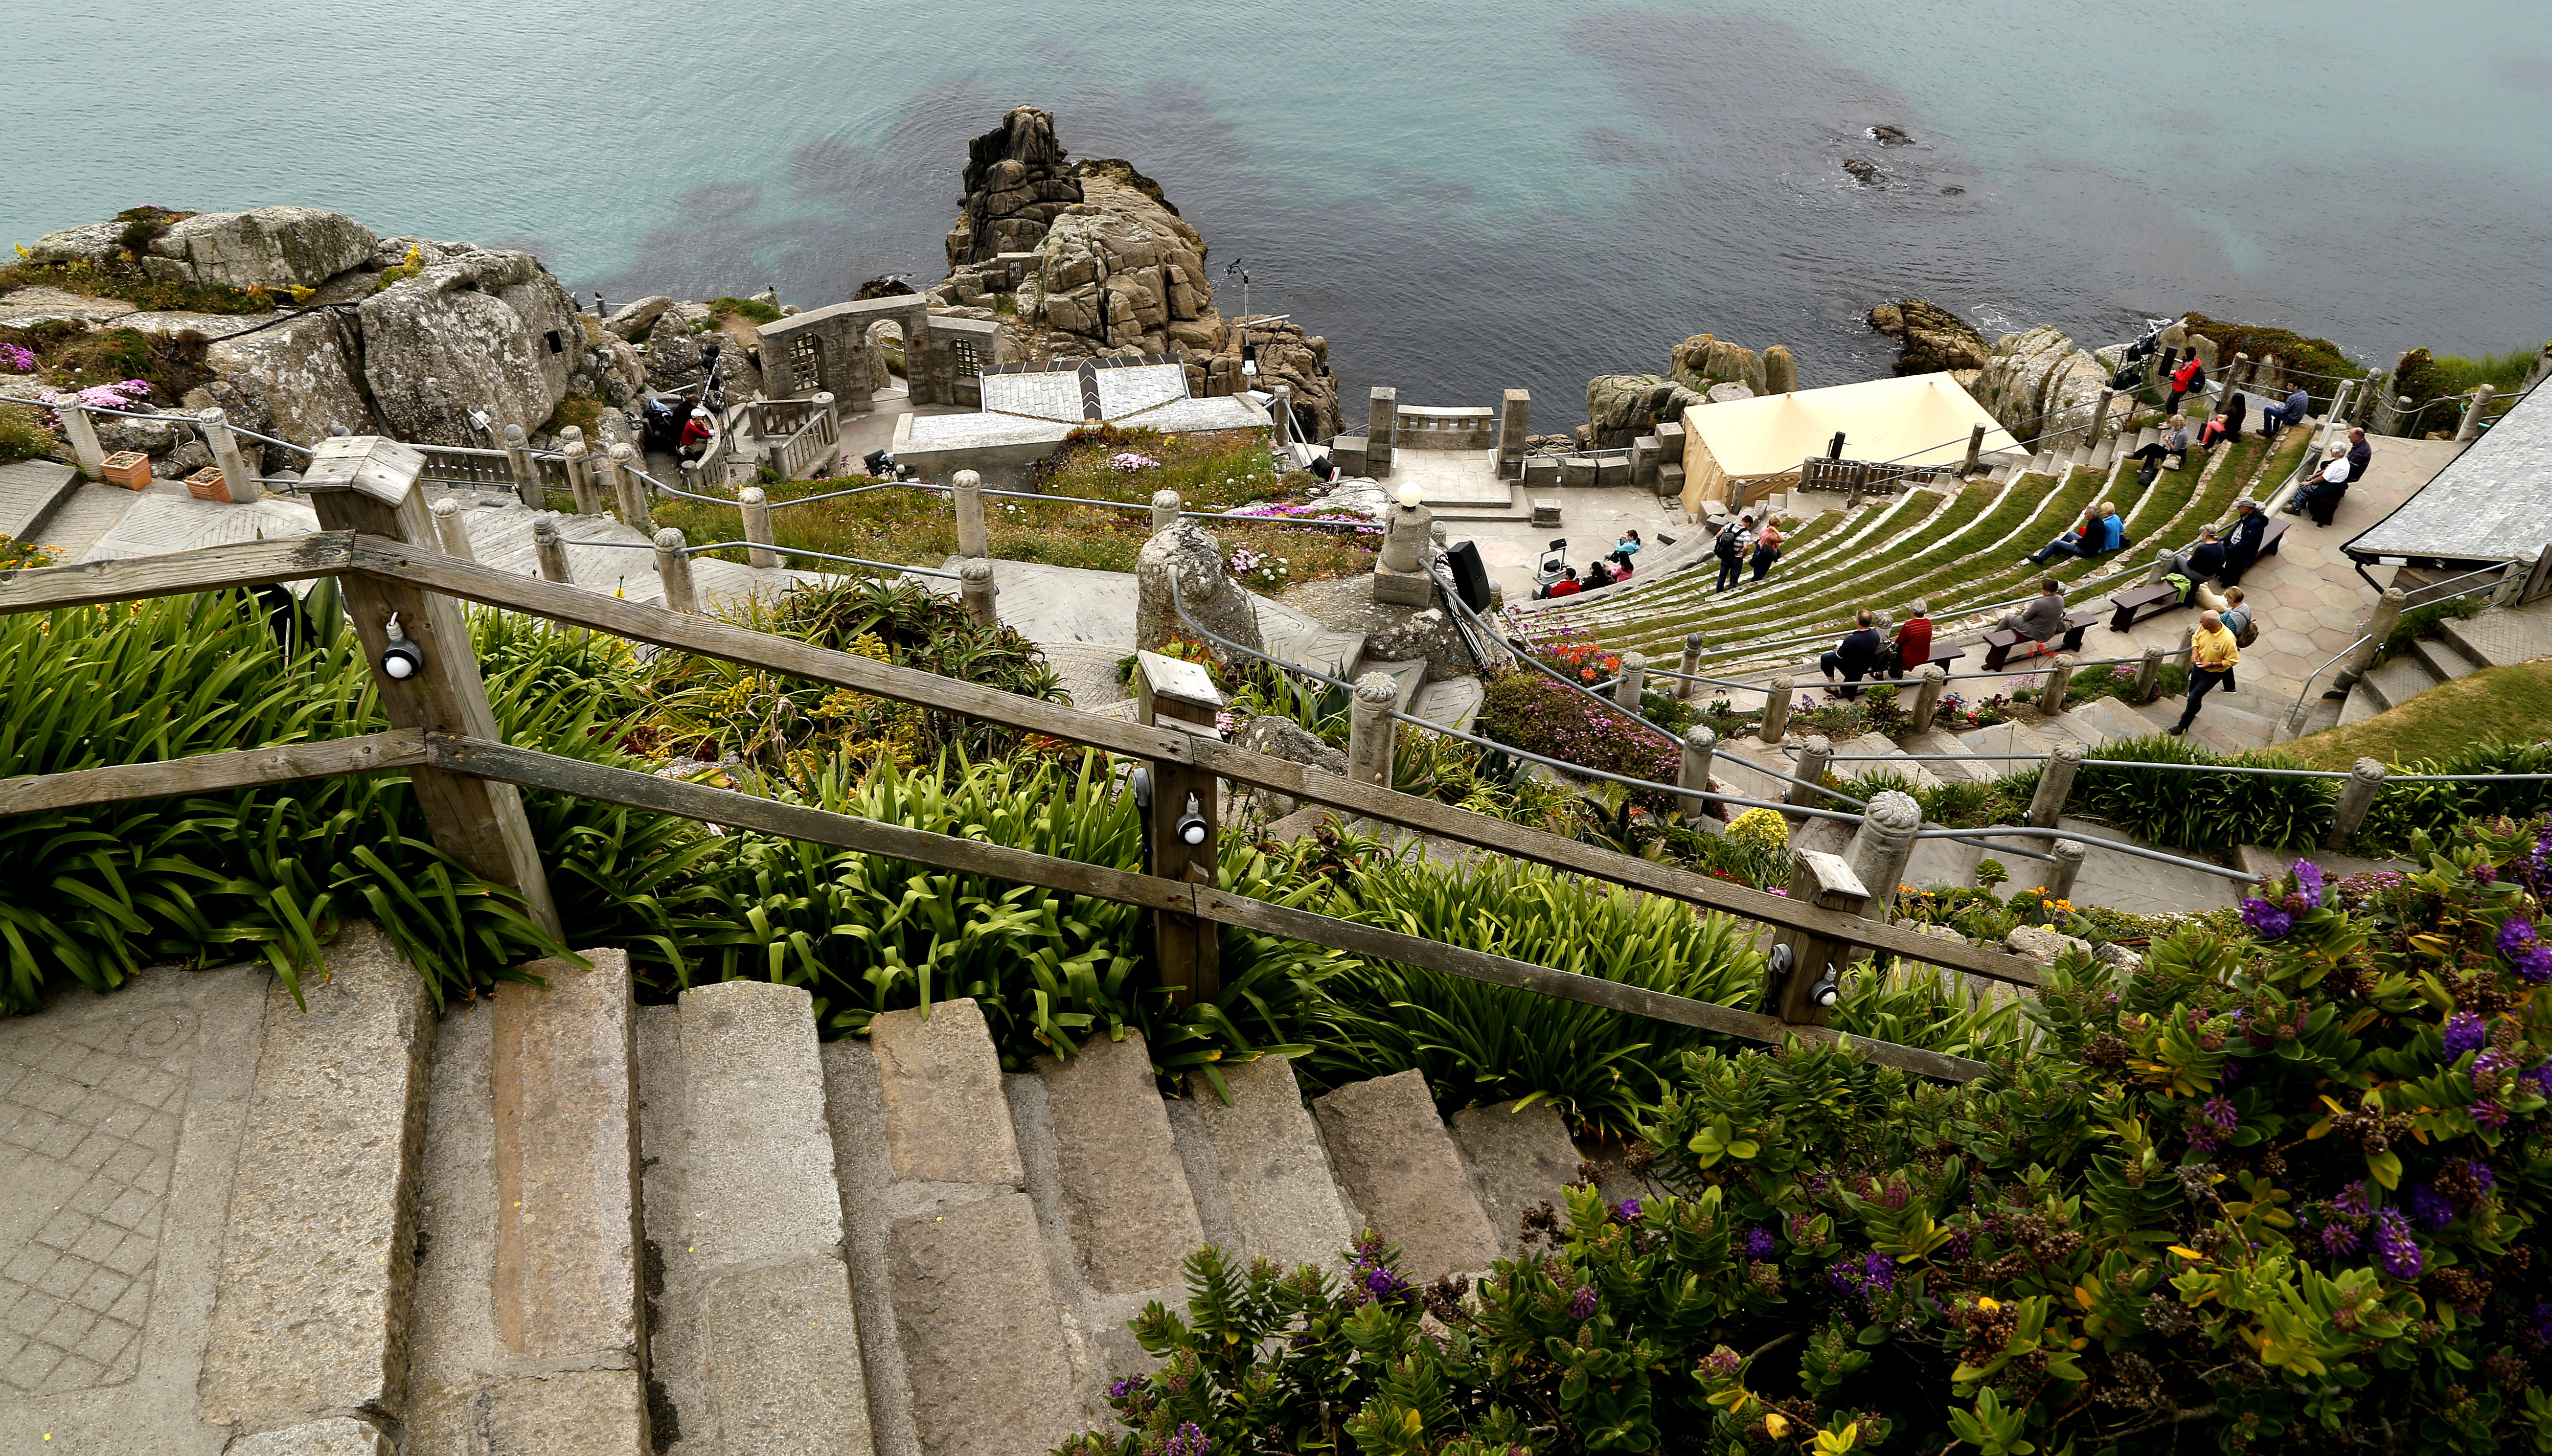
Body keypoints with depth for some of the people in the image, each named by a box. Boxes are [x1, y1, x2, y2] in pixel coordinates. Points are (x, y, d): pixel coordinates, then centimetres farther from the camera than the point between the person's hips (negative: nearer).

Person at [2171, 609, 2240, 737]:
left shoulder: (2228, 640, -34)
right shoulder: (2204, 628, -17)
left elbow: (2233, 660, -23)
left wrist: (2211, 664, -28)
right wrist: (2195, 651, -13)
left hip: (2213, 674, -6)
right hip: (2198, 666, 6)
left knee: (2194, 697, -6)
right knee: (2193, 692, 25)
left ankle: (2183, 726, 9)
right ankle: (2193, 710, 56)